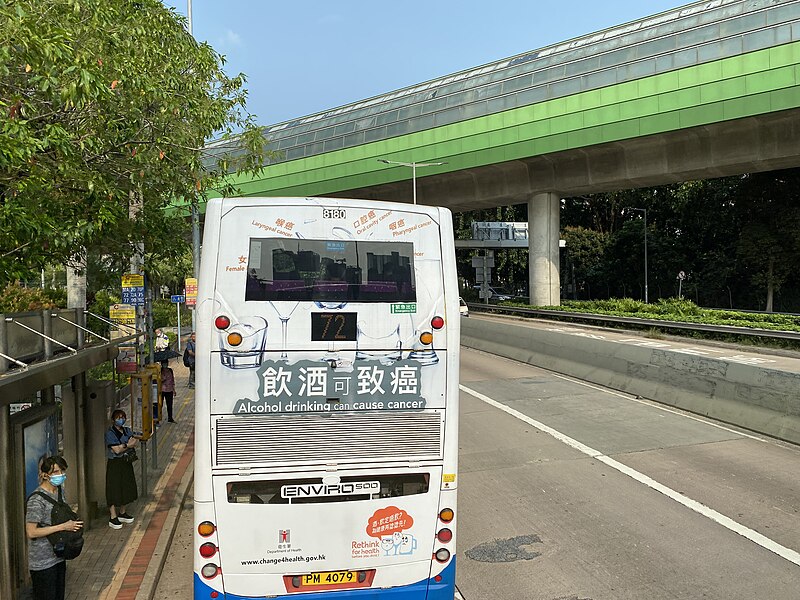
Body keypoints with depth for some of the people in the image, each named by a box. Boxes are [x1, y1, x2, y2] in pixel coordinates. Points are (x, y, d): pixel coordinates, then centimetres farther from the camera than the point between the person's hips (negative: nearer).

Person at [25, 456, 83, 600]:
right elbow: (31, 532, -23)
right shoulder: (37, 499, -21)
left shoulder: (59, 492, 5)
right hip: (42, 561, -8)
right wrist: (63, 526, -24)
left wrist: (72, 522, 0)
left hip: (58, 556, 8)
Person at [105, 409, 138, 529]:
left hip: (126, 463, 6)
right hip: (114, 464, -6)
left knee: (126, 488, 13)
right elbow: (117, 450, -18)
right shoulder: (110, 433, -12)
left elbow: (134, 442, -4)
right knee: (114, 490, -3)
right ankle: (113, 518, 4)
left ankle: (122, 513, 27)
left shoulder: (127, 431, 9)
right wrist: (128, 445, -9)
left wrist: (122, 445, -16)